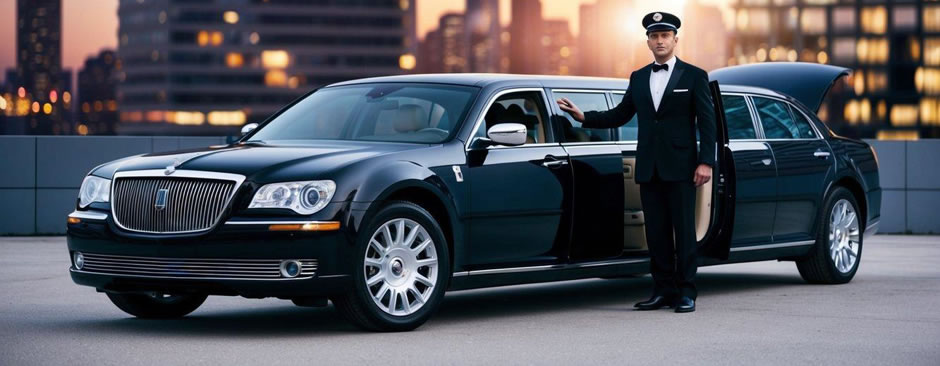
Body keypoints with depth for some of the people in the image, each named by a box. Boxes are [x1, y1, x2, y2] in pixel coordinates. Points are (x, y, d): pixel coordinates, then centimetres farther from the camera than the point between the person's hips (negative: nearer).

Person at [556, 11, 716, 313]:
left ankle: (686, 292, 3)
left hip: (680, 168, -4)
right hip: (649, 169, 4)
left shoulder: (694, 76, 1)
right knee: (656, 232, 5)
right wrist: (583, 117, 6)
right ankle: (663, 291, 11)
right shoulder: (638, 78, 14)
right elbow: (619, 116, 16)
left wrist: (706, 162, -11)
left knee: (684, 231, -2)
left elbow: (707, 122, -2)